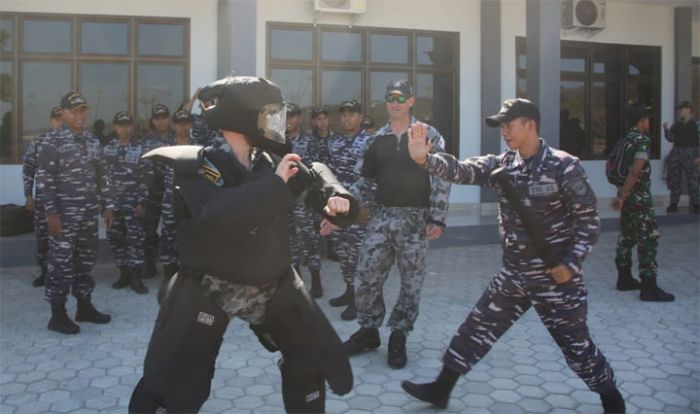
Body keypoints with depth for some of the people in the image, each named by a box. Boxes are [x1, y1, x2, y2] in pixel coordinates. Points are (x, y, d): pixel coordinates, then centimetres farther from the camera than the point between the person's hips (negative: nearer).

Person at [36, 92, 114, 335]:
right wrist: (51, 212, -17)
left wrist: (107, 206, 12)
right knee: (61, 262, -1)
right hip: (64, 213, -6)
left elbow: (101, 176, 16)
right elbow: (44, 179, -11)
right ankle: (58, 315, 8)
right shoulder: (53, 141, -7)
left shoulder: (93, 140, 12)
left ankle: (85, 307, 25)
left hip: (89, 212, 6)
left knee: (86, 260, 13)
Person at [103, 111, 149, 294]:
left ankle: (136, 277, 2)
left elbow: (146, 178, -6)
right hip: (113, 202, 4)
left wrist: (142, 202, -12)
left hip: (133, 202, -4)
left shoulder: (140, 149, -2)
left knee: (135, 239, -4)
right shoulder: (107, 148, 9)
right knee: (115, 238, 7)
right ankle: (124, 273, 20)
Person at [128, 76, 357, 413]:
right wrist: (274, 184, -32)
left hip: (272, 283, 5)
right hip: (207, 287, -5)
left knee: (313, 355, 13)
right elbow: (215, 219, -36)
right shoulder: (195, 167, -17)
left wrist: (335, 197, -6)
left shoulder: (270, 161, -3)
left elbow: (313, 176, 16)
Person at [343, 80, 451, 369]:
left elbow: (441, 178, -5)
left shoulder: (428, 136, -2)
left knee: (411, 281, 4)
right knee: (367, 276, 2)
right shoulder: (376, 140, 9)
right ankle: (368, 330, 21)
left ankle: (398, 337, 19)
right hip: (381, 217, 3)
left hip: (415, 217, -3)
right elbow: (364, 180, 13)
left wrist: (437, 219, -12)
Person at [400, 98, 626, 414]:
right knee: (476, 328, 8)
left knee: (576, 345, 9)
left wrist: (571, 263, -15)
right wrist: (425, 158, -29)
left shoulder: (564, 167, -14)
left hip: (556, 277, -5)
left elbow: (589, 219, -11)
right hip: (513, 275, 5)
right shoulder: (502, 165, 0)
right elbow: (462, 170, -12)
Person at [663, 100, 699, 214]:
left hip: (690, 155, -5)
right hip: (676, 154, 5)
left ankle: (695, 205, 3)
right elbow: (671, 139, 11)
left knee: (692, 181, -4)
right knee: (675, 180, 6)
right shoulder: (676, 125, 10)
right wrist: (666, 129, -5)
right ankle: (673, 204, 12)